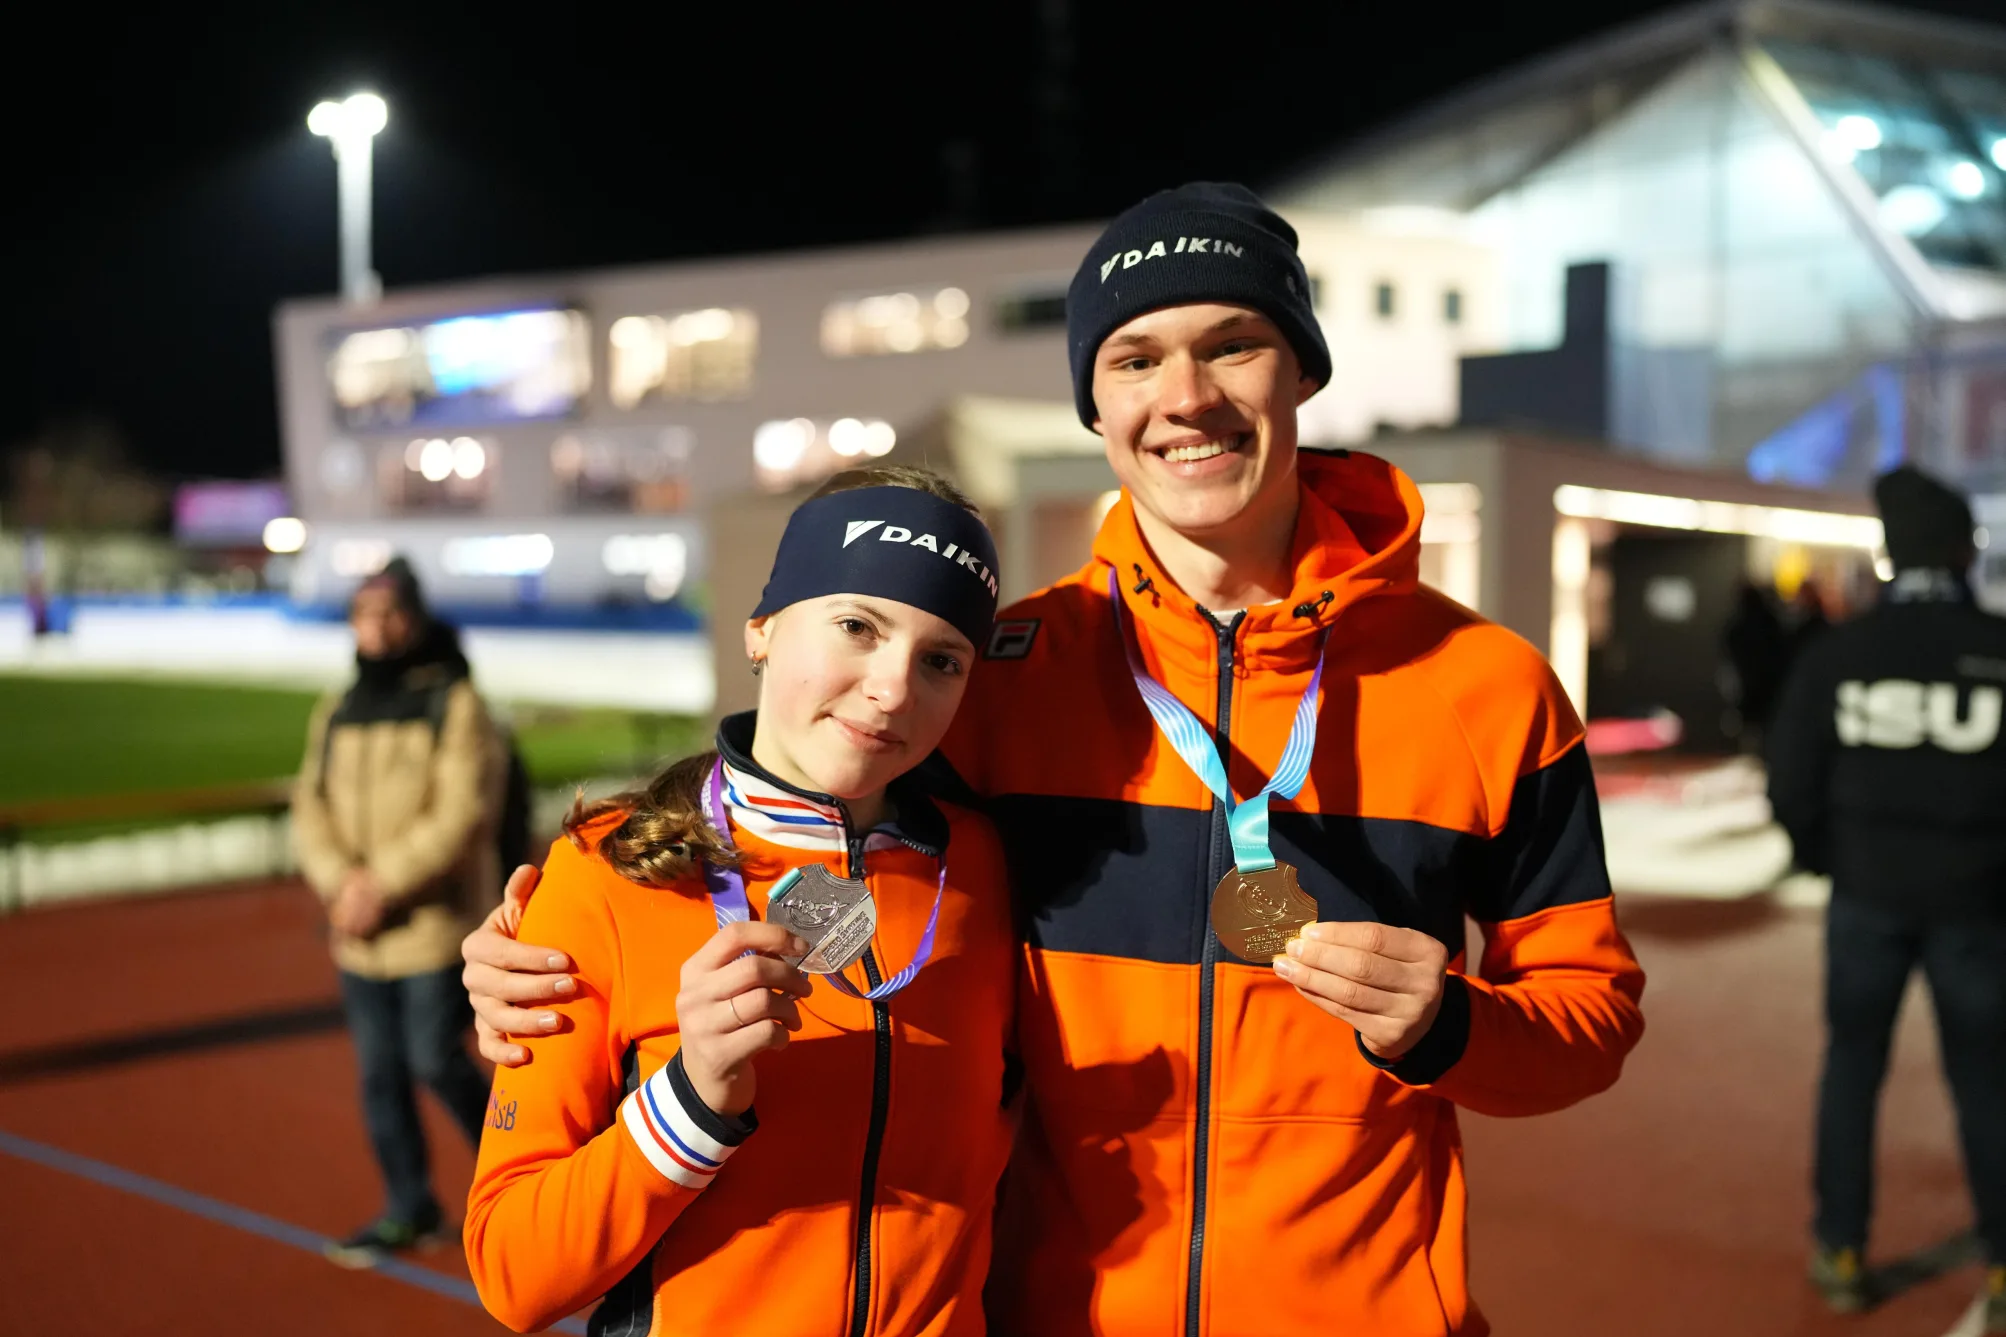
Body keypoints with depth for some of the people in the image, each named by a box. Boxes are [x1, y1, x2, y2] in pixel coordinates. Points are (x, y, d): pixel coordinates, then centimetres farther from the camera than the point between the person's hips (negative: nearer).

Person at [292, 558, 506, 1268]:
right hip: (357, 937, 6)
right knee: (379, 1073, 10)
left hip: (436, 923, -6)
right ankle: (409, 1210, 24)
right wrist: (342, 880, -12)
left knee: (435, 1060, -2)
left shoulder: (456, 704, -8)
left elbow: (462, 815, -16)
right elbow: (310, 806, 6)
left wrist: (385, 884, -19)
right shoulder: (337, 712, 11)